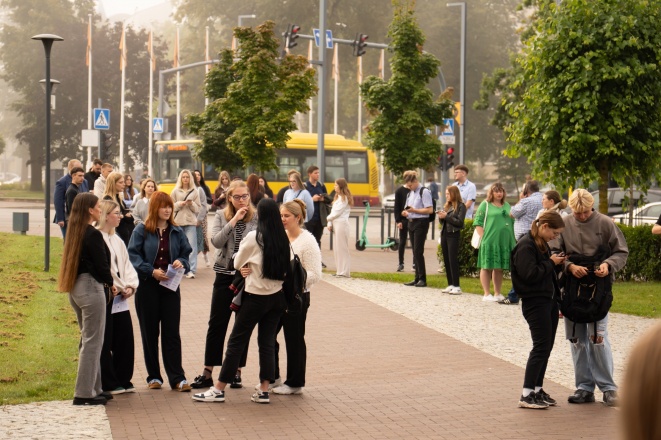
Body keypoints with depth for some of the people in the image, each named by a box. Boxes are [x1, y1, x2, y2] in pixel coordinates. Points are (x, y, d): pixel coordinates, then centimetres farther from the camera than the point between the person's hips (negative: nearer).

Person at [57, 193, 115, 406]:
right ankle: (84, 393, -1)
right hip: (91, 288, -9)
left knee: (88, 340, 16)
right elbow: (102, 265, -15)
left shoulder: (73, 234, 11)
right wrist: (111, 284, 4)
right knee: (92, 342, -3)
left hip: (75, 288, 9)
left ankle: (93, 388, 20)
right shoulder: (93, 235, -15)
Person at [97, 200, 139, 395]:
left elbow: (126, 265, 16)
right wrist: (114, 288, -16)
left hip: (120, 298, 9)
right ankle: (109, 384, 7)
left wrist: (130, 286, 0)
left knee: (125, 338, 10)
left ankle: (123, 380, 20)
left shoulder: (117, 240, 17)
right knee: (105, 342, 0)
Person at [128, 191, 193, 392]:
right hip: (147, 286, -2)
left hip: (171, 287, 2)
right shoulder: (142, 230, -2)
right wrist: (151, 271, -17)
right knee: (150, 332, 6)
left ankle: (177, 377, 0)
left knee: (171, 332, -1)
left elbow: (186, 253, 13)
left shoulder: (176, 232, 7)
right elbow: (133, 255, -6)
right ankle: (153, 376, 15)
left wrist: (181, 262, -10)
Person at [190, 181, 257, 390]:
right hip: (225, 274, 1)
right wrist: (234, 220, -16)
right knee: (216, 324, 2)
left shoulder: (256, 218, -2)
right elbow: (216, 241, -11)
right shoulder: (221, 216, 3)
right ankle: (207, 373, 7)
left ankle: (237, 371, 15)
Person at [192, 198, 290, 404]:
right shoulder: (284, 238, -1)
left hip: (256, 296, -5)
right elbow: (289, 267, 6)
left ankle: (219, 390, 5)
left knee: (237, 341, 1)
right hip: (277, 297, 5)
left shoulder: (254, 237, -12)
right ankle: (264, 391, 8)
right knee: (267, 342, 10)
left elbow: (237, 263, 1)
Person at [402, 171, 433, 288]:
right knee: (415, 252, 9)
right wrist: (405, 212, 3)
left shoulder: (424, 192, -9)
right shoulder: (410, 193, 17)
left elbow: (429, 210, -16)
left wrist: (414, 210, -19)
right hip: (411, 222, 8)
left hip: (421, 222, -8)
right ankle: (417, 278, 13)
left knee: (418, 251, -10)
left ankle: (422, 279, -5)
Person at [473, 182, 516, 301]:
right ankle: (486, 294, 4)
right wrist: (483, 237, -14)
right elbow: (478, 223, -5)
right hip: (489, 241, -5)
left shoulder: (507, 206, 16)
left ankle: (497, 293, 18)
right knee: (487, 267, 0)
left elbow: (512, 222, 19)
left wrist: (513, 239, 10)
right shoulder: (485, 205, 0)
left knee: (499, 268, 10)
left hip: (504, 241, 5)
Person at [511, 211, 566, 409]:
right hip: (535, 302, -10)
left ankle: (537, 389, 20)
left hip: (549, 300, 10)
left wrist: (557, 264, 4)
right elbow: (530, 274, -24)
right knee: (541, 347, -9)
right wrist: (551, 263, -14)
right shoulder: (526, 246, -16)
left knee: (546, 347, 12)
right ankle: (526, 395, -5)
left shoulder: (542, 244, 14)